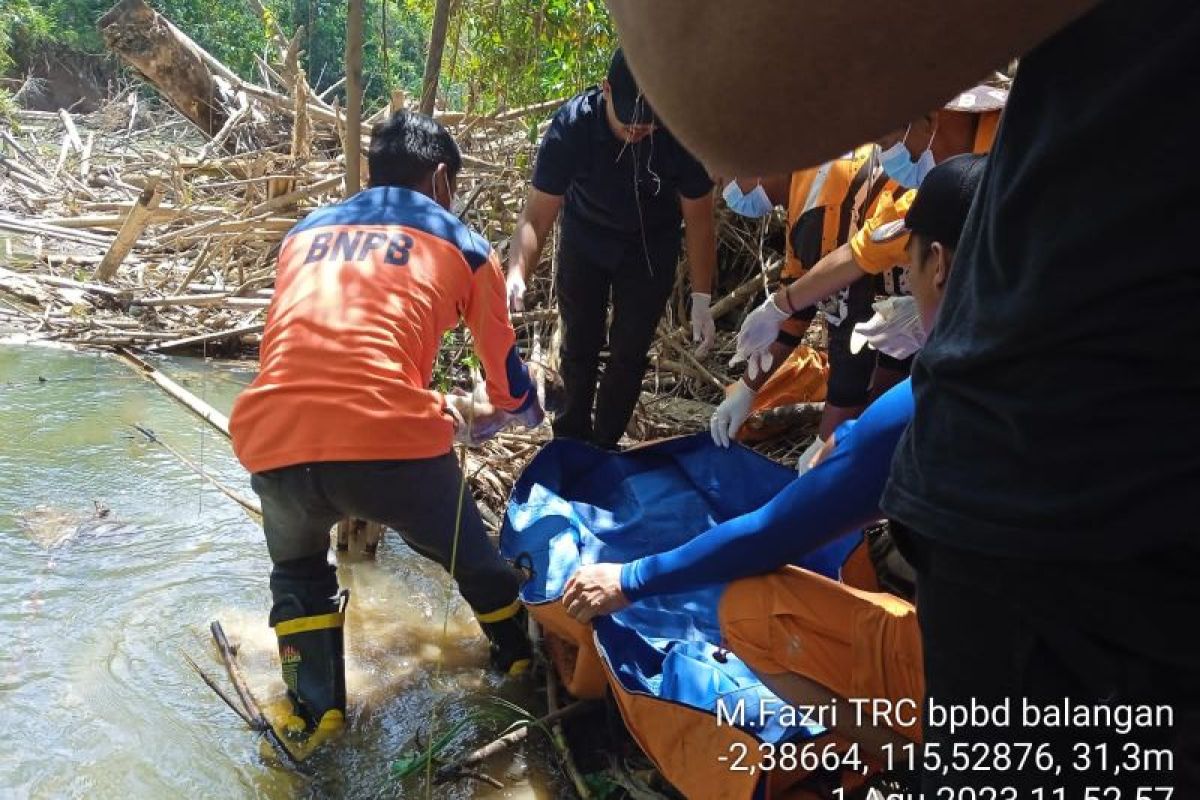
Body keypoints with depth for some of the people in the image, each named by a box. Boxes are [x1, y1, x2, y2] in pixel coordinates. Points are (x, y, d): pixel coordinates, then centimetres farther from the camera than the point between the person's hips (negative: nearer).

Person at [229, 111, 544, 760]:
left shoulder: (305, 231, 28)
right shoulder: (462, 245, 18)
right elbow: (506, 371, 29)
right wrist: (526, 411, 54)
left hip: (273, 439, 3)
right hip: (391, 442, -2)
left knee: (295, 568, 35)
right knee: (464, 552, 29)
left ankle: (313, 713, 34)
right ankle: (518, 651, 49)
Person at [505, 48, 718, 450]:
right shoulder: (572, 124, -32)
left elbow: (698, 219, -18)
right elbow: (537, 215, -31)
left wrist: (702, 300, -18)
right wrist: (517, 274, -49)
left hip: (650, 247, 0)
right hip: (585, 239, 0)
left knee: (630, 352, 3)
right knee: (580, 343, 9)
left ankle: (603, 445, 26)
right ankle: (572, 436, 33)